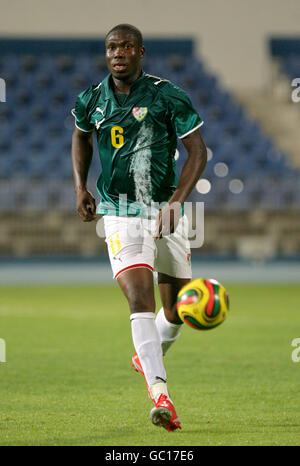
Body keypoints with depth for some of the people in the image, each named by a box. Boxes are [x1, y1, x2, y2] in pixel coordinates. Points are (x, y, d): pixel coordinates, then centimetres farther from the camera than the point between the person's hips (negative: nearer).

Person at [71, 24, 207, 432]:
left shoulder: (167, 97, -7)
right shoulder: (92, 101, 2)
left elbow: (198, 151, -6)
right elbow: (81, 136, 24)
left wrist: (176, 201, -18)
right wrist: (80, 186, 12)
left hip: (166, 214, 1)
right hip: (120, 216, -1)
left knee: (178, 308, 10)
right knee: (140, 300, -19)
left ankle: (149, 359, 42)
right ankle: (161, 396, -26)